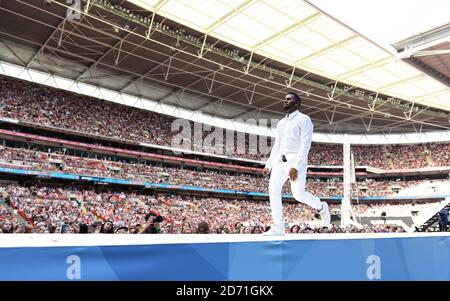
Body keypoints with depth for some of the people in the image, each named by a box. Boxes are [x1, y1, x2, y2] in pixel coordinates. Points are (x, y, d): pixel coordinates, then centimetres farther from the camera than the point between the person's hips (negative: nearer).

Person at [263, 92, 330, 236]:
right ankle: (278, 228, -8)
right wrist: (269, 164, 13)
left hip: (296, 161, -6)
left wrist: (295, 166, -21)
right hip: (280, 160, 6)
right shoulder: (281, 123, 20)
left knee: (298, 194, -11)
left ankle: (321, 207, 21)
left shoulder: (304, 119, -3)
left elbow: (305, 146, -13)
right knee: (273, 189, -13)